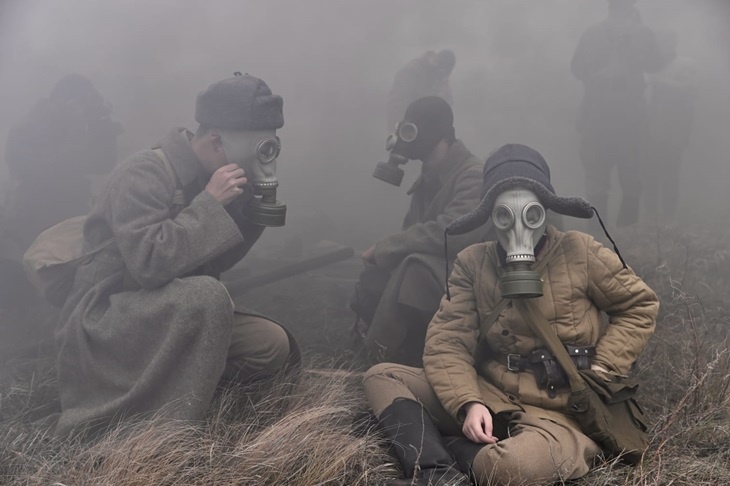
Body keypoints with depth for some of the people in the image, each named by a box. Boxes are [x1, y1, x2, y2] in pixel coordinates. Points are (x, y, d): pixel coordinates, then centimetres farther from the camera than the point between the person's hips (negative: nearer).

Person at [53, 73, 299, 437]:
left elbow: (216, 261, 8)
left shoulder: (200, 177, 5)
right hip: (106, 316, -8)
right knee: (205, 295, -35)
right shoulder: (143, 175, -20)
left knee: (273, 345, -5)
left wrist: (254, 208, -6)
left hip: (172, 314, 8)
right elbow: (148, 263, -33)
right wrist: (209, 202, -27)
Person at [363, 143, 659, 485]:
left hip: (559, 411, -4)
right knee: (382, 377, -10)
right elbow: (448, 340, -3)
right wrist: (468, 403, -20)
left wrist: (602, 369, -5)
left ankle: (426, 444, -14)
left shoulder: (579, 252, -2)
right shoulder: (472, 262, 3)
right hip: (490, 396, 4)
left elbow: (639, 306, 8)